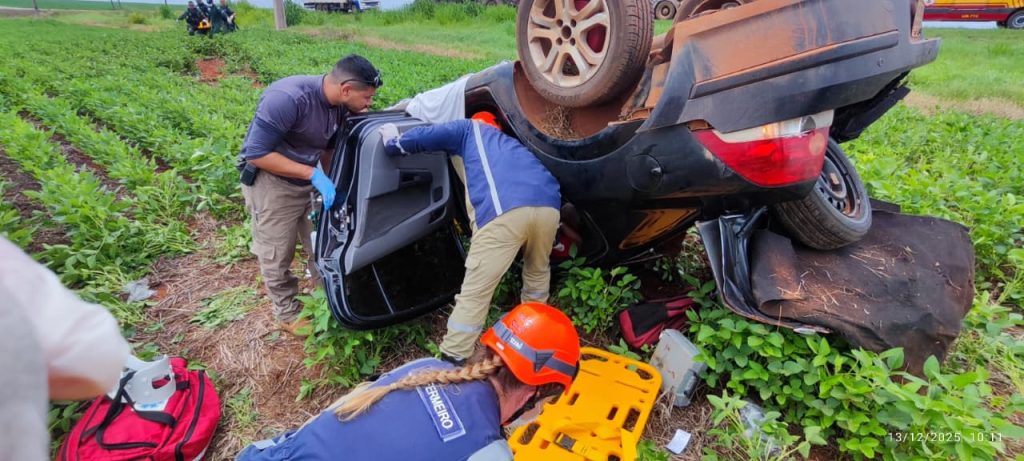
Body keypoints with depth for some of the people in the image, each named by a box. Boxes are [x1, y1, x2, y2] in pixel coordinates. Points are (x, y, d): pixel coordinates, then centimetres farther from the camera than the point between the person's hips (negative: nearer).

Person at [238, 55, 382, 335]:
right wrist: (313, 173, -31)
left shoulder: (341, 105, -8)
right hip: (271, 181, -6)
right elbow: (256, 153, -28)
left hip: (310, 179, 7)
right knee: (277, 256, 6)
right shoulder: (287, 98, -30)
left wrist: (335, 181, 1)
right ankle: (288, 313, 26)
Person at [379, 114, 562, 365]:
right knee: (538, 271, 32)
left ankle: (451, 361, 10)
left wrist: (393, 142, 35)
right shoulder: (509, 143, 44)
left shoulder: (469, 129, 28)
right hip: (548, 205, 6)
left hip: (504, 210, -6)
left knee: (474, 293, 3)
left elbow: (424, 137, 17)